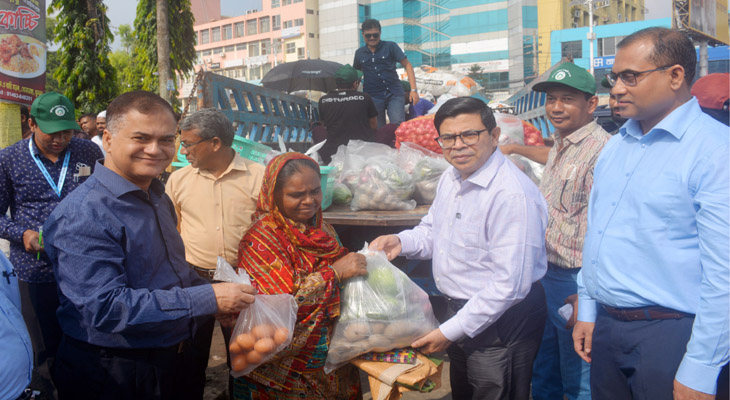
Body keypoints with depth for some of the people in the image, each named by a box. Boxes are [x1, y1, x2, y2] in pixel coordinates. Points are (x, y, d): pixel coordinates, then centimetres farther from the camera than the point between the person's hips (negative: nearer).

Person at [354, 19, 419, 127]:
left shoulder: (390, 46, 1)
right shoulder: (359, 53, 10)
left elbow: (407, 65, -1)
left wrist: (413, 89, -11)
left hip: (394, 94, -2)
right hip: (372, 97, 2)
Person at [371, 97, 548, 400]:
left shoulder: (512, 194, -27)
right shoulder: (451, 177, 3)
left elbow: (510, 284, -28)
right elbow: (432, 230, 18)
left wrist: (451, 331, -23)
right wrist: (402, 241, -5)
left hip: (501, 319, -8)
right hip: (459, 309, 9)